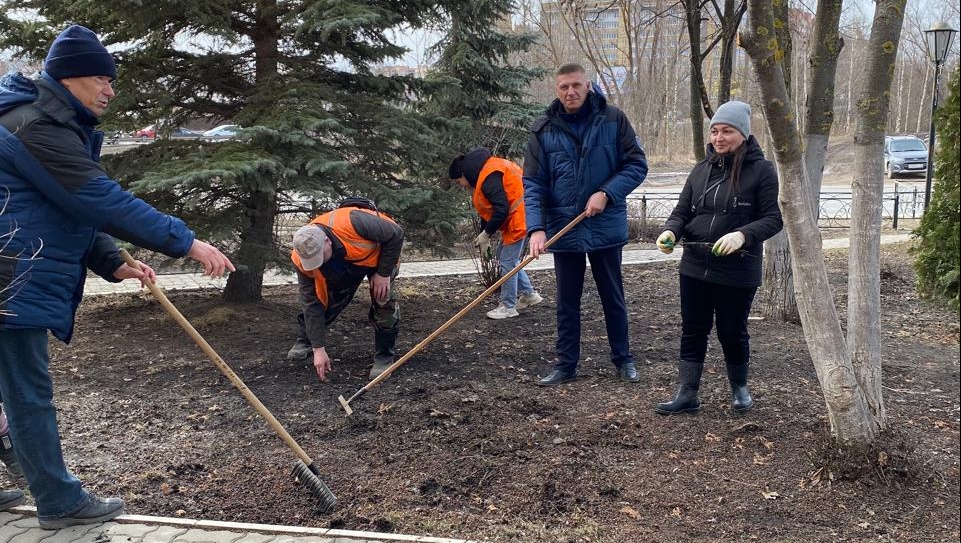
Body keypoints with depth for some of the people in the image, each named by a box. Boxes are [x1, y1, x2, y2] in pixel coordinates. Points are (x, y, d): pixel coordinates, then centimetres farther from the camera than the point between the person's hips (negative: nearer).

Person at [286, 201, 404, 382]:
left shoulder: (352, 224, -46)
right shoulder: (302, 260, -30)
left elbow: (396, 234, -30)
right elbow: (312, 304, -23)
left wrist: (384, 273, -27)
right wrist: (318, 348, -24)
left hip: (378, 253, -3)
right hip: (341, 264, 3)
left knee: (383, 299, -21)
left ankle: (384, 356, -4)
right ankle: (305, 341, 25)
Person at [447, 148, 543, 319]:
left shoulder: (489, 177, -21)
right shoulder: (483, 174, 13)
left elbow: (501, 209, -26)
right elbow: (488, 209, 19)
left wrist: (486, 234, -15)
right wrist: (484, 237, 14)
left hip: (519, 220, -11)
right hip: (515, 220, 11)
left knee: (508, 262, -3)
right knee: (502, 255, 19)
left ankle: (508, 307, 9)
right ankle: (528, 294, 25)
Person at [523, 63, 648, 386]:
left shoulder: (613, 120, -5)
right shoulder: (543, 130, -3)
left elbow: (637, 165, -4)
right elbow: (533, 184, -6)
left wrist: (606, 193, -19)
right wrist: (536, 228, -19)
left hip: (606, 226, -1)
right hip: (563, 229, 1)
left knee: (613, 297, 13)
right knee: (567, 302, 12)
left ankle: (623, 359, 29)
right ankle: (566, 365, 23)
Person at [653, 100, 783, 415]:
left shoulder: (761, 171, -7)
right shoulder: (702, 170, 9)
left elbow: (773, 218, -9)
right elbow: (682, 211, 10)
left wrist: (742, 235, -27)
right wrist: (671, 232, -12)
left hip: (738, 271, -4)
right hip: (695, 267, 5)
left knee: (732, 331, 9)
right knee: (692, 330, 8)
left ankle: (739, 389, 33)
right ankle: (687, 395, 17)